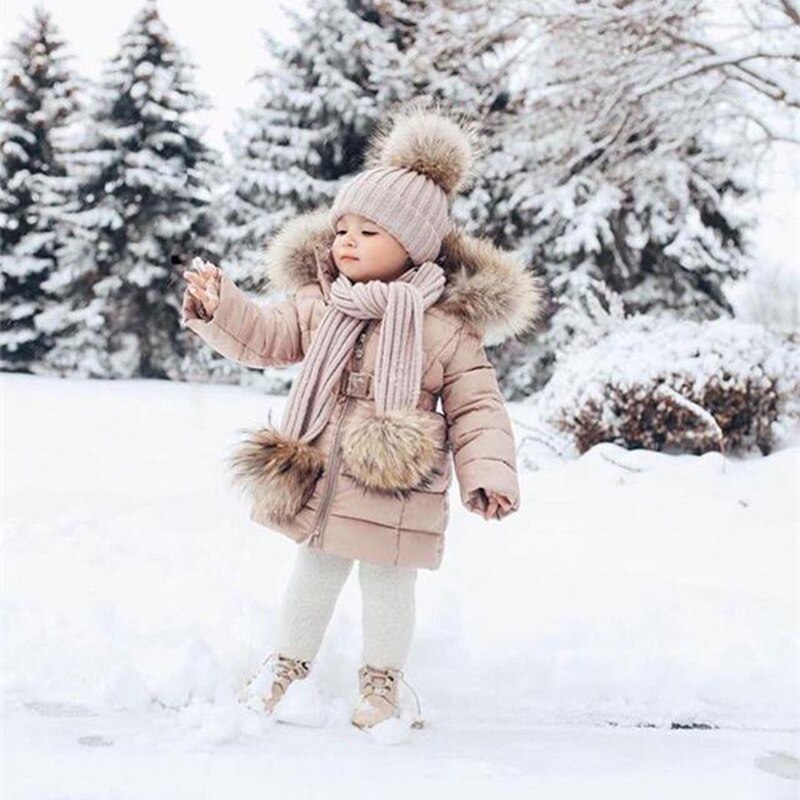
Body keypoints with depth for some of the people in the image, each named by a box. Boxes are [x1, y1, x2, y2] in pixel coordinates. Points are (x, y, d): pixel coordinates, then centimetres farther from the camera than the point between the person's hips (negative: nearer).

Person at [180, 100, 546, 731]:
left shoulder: (448, 325, -9)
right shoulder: (318, 303, 2)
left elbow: (477, 407, -7)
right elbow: (266, 338, 5)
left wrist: (489, 473, -15)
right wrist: (219, 306, -10)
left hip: (395, 490, -4)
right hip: (316, 479, 4)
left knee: (387, 582, 10)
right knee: (315, 573, 19)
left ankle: (382, 682, 30)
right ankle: (289, 666, 37)